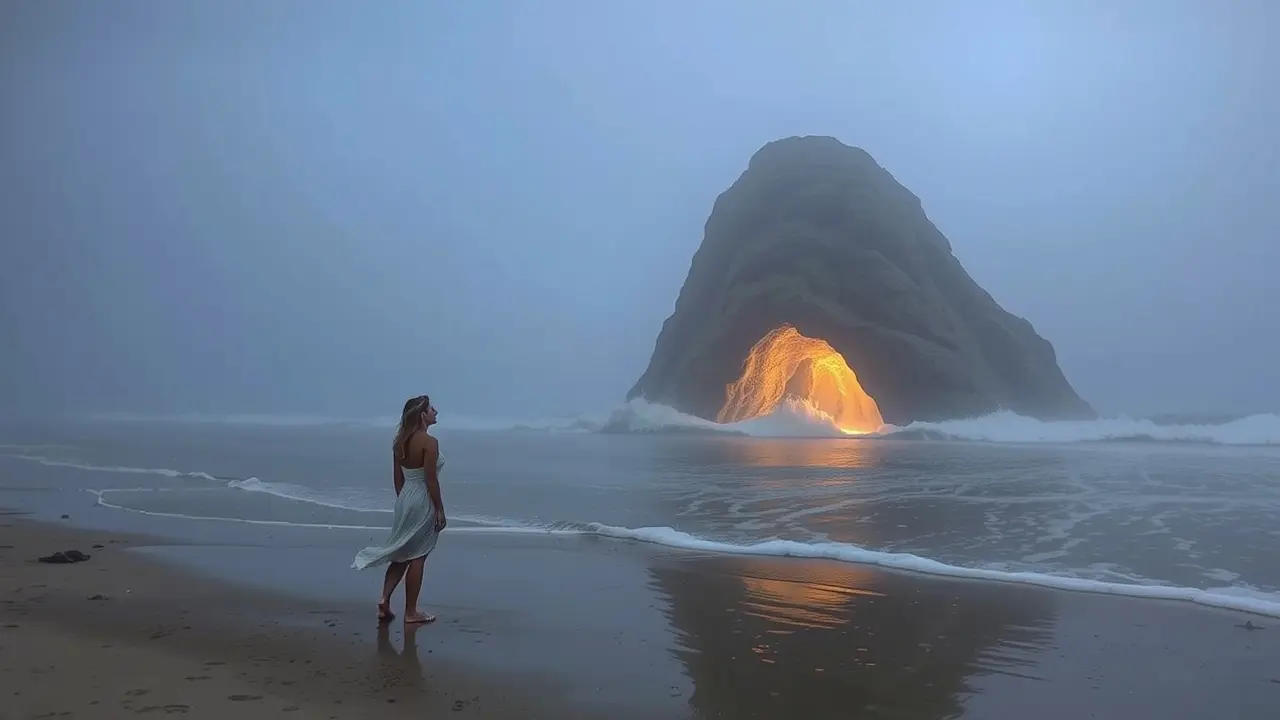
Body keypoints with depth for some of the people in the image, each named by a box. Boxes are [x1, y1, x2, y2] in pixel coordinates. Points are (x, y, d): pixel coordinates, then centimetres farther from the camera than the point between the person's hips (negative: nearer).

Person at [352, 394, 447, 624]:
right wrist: (440, 510, -11)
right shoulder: (429, 442, -18)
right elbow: (431, 480, -19)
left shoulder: (400, 441, 5)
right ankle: (410, 613, 11)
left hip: (405, 499, 7)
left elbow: (397, 478, 10)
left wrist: (403, 501, 19)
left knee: (402, 554, 19)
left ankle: (385, 599, 9)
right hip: (424, 502, -7)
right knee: (416, 558, 2)